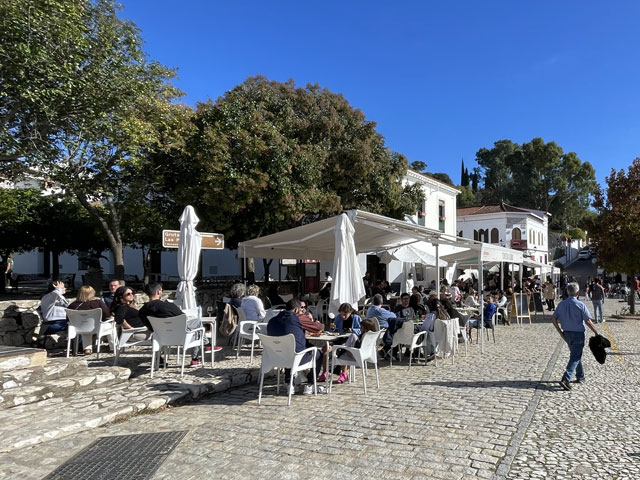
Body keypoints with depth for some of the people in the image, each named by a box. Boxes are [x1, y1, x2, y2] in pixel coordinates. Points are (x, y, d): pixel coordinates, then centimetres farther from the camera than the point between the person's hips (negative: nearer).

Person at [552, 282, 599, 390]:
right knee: (575, 357, -3)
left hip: (567, 333, 5)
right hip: (578, 334, -5)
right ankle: (566, 379, -15)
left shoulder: (561, 304, 0)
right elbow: (588, 321, -15)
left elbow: (553, 319, 0)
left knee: (575, 354, 23)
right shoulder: (580, 305, -14)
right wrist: (596, 332, -2)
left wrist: (560, 332, 8)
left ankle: (580, 376, 36)